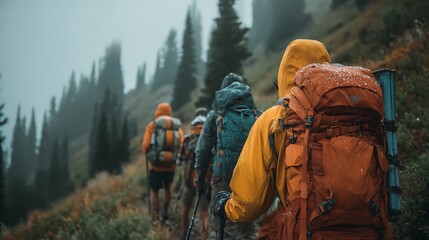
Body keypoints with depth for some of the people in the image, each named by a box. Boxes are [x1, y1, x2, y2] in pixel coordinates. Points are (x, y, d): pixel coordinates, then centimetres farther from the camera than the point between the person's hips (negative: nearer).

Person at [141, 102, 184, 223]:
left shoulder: (152, 126, -6)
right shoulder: (177, 127, 0)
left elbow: (145, 145, -12)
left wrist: (147, 155, 9)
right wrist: (176, 156, 11)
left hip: (156, 166, -2)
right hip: (171, 166, 2)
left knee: (154, 192, 11)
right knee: (168, 188, 27)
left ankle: (154, 219, 8)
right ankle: (165, 212, 26)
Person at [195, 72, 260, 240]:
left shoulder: (216, 115, 5)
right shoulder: (256, 116, 8)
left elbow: (202, 150, 5)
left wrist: (200, 179, 14)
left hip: (223, 180, -1)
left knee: (225, 226, 5)